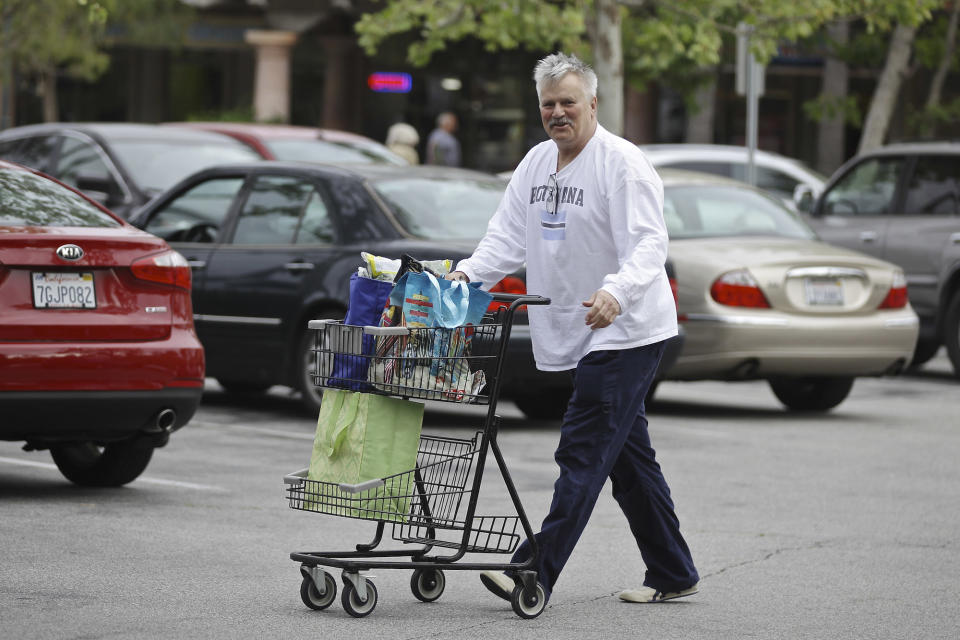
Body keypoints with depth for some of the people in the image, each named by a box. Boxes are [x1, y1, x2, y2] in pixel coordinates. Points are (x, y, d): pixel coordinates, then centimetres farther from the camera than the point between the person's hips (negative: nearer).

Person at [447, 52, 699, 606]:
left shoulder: (623, 164, -13)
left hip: (626, 332, -9)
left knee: (583, 453, -12)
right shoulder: (537, 163, 12)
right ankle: (673, 574, 21)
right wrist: (468, 273, -9)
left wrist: (616, 292, -40)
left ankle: (536, 571, -16)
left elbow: (648, 243, -22)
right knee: (628, 455, 13)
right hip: (579, 335, 9)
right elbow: (508, 236, 10)